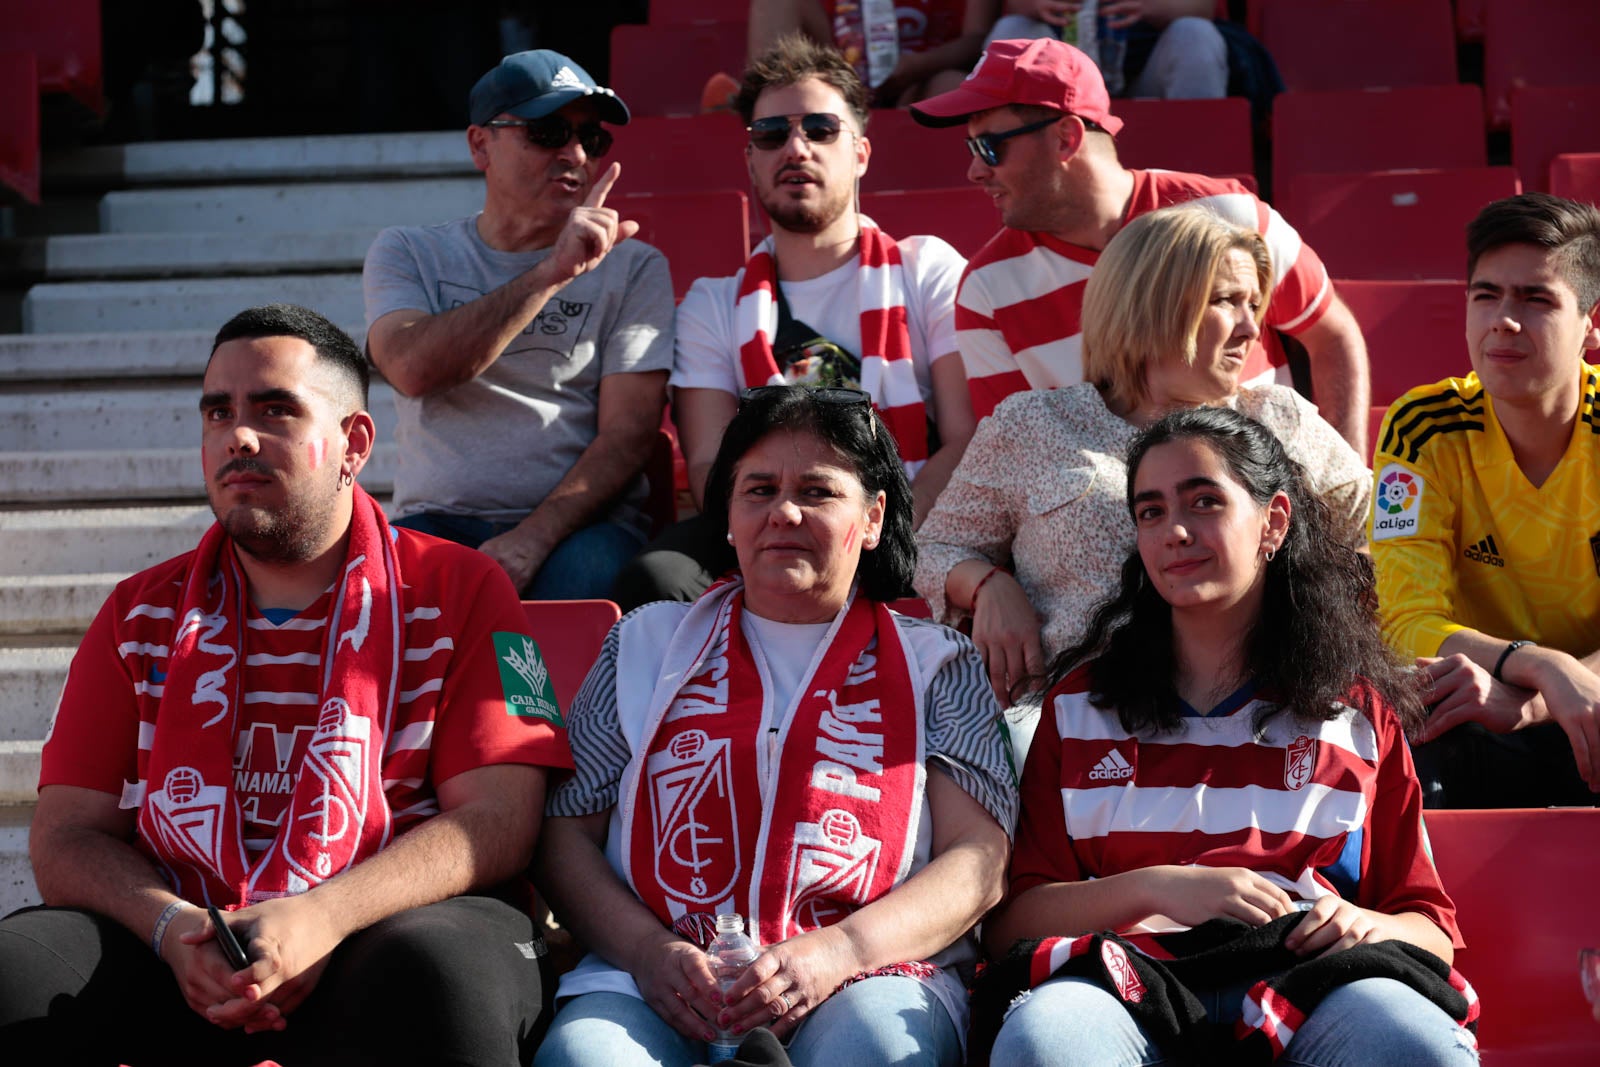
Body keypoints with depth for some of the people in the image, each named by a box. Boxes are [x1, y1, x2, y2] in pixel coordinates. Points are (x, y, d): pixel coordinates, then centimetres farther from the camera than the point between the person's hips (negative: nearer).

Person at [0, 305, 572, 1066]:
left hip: (397, 923, -2)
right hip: (181, 949, 3)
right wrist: (172, 930, -14)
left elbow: (498, 820, -6)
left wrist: (321, 919, -22)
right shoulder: (141, 615, 15)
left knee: (432, 972, -37)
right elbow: (67, 837, 9)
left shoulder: (458, 591, 5)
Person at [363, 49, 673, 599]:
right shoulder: (407, 254, 12)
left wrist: (531, 539, -18)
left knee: (589, 570, -35)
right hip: (437, 521, 0)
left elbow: (628, 434, -1)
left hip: (576, 526, 0)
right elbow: (412, 368, -11)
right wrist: (552, 272, -18)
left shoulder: (633, 268, 10)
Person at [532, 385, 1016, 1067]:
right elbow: (565, 832, 15)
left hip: (866, 979, -1)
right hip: (662, 985, 2)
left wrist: (835, 953, -15)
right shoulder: (647, 644, 23)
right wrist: (647, 949, -7)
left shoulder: (933, 665, 17)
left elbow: (978, 861, 5)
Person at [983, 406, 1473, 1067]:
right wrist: (1154, 888, -7)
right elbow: (1008, 922, 9)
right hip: (1132, 987, 0)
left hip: (1302, 988, 0)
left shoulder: (1357, 710, 20)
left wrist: (1368, 927, -6)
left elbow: (1431, 928, 19)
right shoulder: (1082, 701, 19)